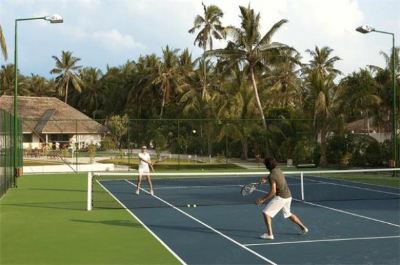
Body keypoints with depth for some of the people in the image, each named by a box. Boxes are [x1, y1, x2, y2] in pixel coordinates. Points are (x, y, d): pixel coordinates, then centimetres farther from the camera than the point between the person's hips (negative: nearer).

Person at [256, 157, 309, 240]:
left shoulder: (272, 175, -19)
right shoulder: (278, 170, 6)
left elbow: (273, 191, -24)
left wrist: (263, 199, -20)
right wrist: (265, 179, 12)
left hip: (281, 197, -9)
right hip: (288, 196, 9)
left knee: (266, 212, -8)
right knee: (288, 214, 30)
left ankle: (269, 234, -15)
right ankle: (303, 228, 39)